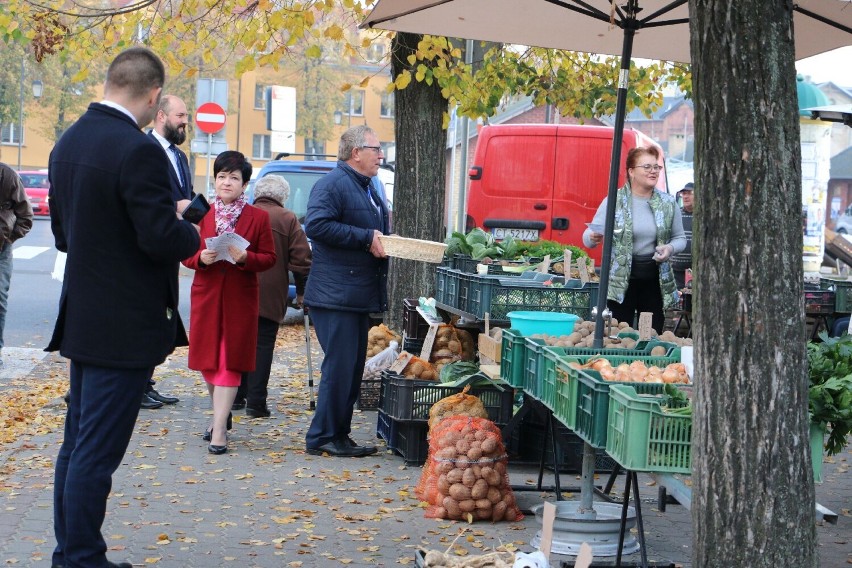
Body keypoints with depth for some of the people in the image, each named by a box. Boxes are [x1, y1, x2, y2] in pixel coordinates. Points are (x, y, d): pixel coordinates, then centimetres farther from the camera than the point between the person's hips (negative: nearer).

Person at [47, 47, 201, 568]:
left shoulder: (68, 142, 7)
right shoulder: (138, 151, -20)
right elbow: (162, 238, -23)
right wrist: (191, 233, -3)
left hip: (82, 319, 9)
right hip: (125, 325, -9)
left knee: (77, 443, 17)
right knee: (97, 453, -2)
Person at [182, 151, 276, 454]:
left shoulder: (258, 217, 0)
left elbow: (269, 257, -1)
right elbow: (186, 255, 7)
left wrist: (245, 257, -18)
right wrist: (201, 258, -14)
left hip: (240, 299, -2)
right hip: (206, 296, 3)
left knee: (230, 361, -4)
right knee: (207, 360, 8)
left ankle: (219, 430, -4)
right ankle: (221, 413, 30)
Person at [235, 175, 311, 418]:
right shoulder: (288, 219, -2)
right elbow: (301, 260, -5)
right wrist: (301, 291, 5)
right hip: (269, 295, -3)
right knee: (263, 344, -1)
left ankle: (237, 393, 19)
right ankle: (256, 401, -5)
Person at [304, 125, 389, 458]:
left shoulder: (368, 190, 20)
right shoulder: (332, 184, -10)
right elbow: (316, 225, -23)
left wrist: (384, 243, 8)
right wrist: (367, 238, -22)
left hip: (358, 297, 10)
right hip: (335, 296, -10)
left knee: (353, 368, 11)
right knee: (340, 366, -9)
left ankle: (339, 435, 18)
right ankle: (323, 438, -3)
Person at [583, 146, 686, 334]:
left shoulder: (668, 203, 6)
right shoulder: (614, 201, -2)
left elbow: (680, 238, 16)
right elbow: (588, 237, 0)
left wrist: (670, 248, -7)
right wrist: (593, 237, -24)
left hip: (655, 279, 3)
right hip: (621, 279, -3)